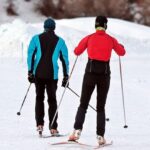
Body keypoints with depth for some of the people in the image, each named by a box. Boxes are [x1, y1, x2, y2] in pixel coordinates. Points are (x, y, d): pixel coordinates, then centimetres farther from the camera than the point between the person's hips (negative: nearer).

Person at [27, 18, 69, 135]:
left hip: (38, 74, 1)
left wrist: (30, 71, -1)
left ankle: (39, 124, 0)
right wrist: (66, 76, 9)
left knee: (39, 98, 13)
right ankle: (53, 127, 0)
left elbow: (30, 55, -2)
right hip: (52, 75, 0)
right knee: (52, 100, 6)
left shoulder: (36, 39, 5)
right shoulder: (60, 41, 6)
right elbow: (65, 59, 5)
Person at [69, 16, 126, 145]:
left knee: (83, 105, 6)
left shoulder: (89, 38, 0)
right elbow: (122, 53, 15)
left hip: (90, 72, -1)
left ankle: (77, 130, -14)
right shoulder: (111, 40, 2)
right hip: (104, 74, 1)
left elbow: (77, 52, 10)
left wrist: (85, 45, 32)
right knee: (101, 107, 9)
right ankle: (100, 136, 0)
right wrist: (120, 46, 38)